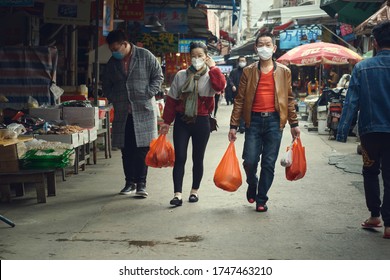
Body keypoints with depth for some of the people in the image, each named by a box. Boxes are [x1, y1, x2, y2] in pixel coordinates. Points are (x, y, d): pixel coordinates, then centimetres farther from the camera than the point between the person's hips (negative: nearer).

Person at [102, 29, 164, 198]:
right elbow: (106, 86, 19)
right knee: (126, 149, 6)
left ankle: (141, 183, 2)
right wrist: (114, 100, 4)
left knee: (142, 148, -3)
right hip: (122, 113, 4)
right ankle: (130, 182, 16)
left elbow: (158, 76, 1)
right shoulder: (112, 63, 10)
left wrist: (148, 94, -9)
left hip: (144, 110, -4)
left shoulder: (145, 56, -2)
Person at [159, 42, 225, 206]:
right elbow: (172, 99, 8)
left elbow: (221, 86, -24)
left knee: (198, 159, 10)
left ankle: (194, 191, 25)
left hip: (201, 122, -1)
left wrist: (213, 67, -16)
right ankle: (178, 194, -7)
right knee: (179, 158, -6)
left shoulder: (210, 76, 0)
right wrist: (167, 121, 6)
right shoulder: (181, 75, 5)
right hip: (181, 121, 1)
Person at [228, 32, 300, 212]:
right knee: (249, 161, -6)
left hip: (274, 121, 0)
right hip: (254, 120, 0)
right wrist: (233, 125, 1)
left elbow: (289, 99, 11)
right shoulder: (248, 71, 6)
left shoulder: (284, 72, 7)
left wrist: (294, 124, 8)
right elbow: (240, 99, 5)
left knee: (269, 164, 3)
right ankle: (252, 185, 26)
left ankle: (261, 199, 15)